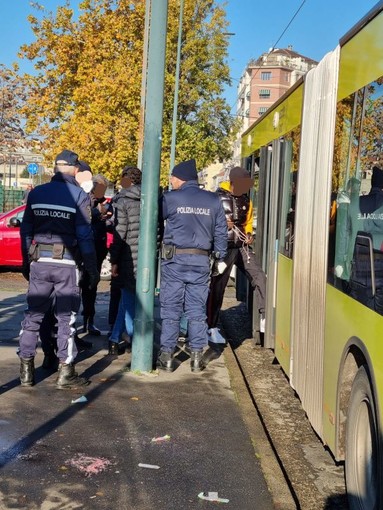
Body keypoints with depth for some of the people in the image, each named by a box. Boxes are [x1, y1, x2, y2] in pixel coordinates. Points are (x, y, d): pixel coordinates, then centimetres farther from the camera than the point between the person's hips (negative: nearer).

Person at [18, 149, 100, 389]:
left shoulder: (36, 193, 5)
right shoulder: (79, 195, -6)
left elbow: (26, 231, 9)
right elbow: (85, 236, -8)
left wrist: (26, 262, 18)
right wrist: (93, 269, -2)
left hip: (39, 262, 3)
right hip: (66, 264, -3)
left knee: (34, 315, 12)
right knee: (66, 318, 5)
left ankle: (26, 369, 14)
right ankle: (66, 372, 9)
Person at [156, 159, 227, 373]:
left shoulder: (170, 198, -4)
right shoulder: (213, 200, 5)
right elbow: (221, 233, 8)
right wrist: (221, 257, 15)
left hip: (174, 259, -2)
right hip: (201, 261, 2)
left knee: (171, 310, 5)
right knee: (197, 311, 9)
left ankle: (167, 355, 8)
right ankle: (197, 356, 11)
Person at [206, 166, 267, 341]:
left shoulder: (246, 200, 13)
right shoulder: (217, 198, -7)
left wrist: (248, 234, 7)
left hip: (242, 246, 6)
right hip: (224, 248, -5)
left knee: (259, 276, -8)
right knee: (217, 287, 1)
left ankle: (264, 317, -4)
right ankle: (212, 327, 10)